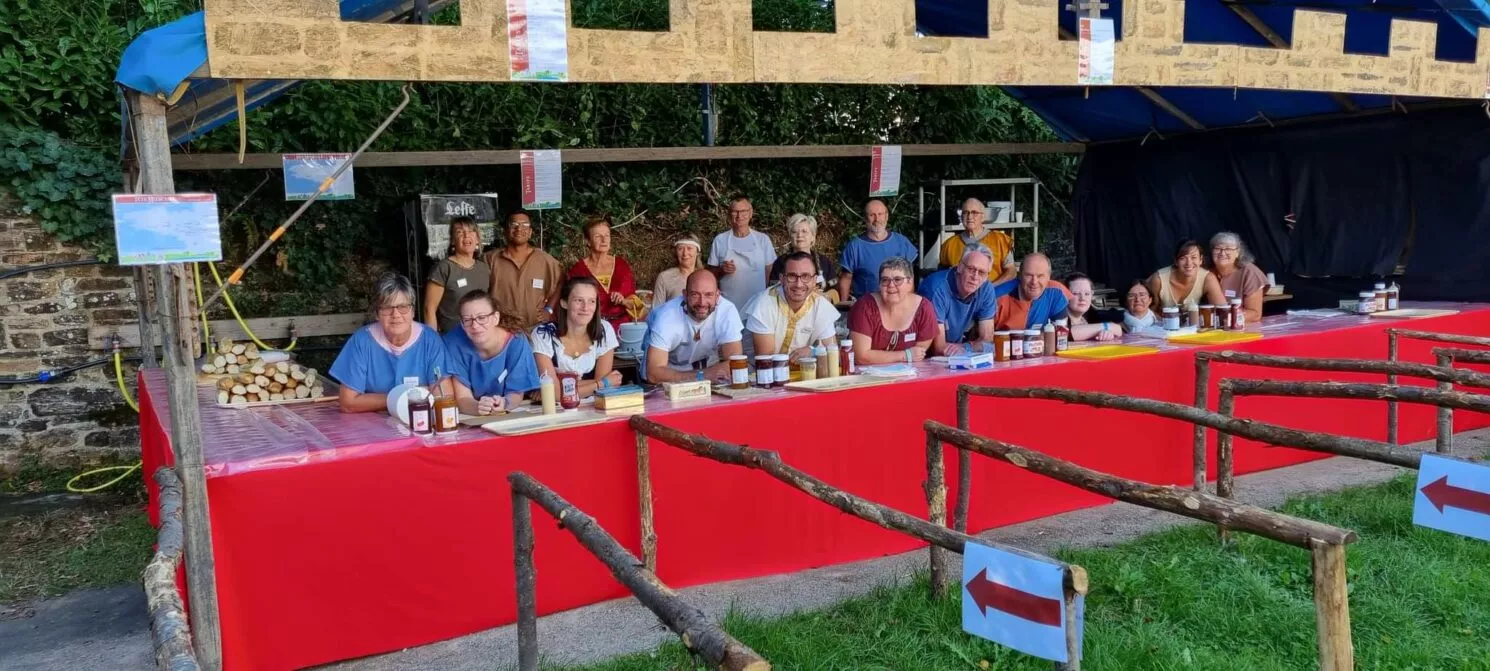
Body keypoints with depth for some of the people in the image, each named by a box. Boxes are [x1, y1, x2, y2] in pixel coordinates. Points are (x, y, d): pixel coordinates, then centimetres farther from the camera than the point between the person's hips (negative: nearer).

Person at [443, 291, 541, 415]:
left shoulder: (516, 344, -13)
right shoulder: (454, 342, -14)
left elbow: (516, 394, -9)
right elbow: (462, 398, -13)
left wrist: (504, 403, -30)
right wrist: (477, 407, -35)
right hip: (469, 419, 0)